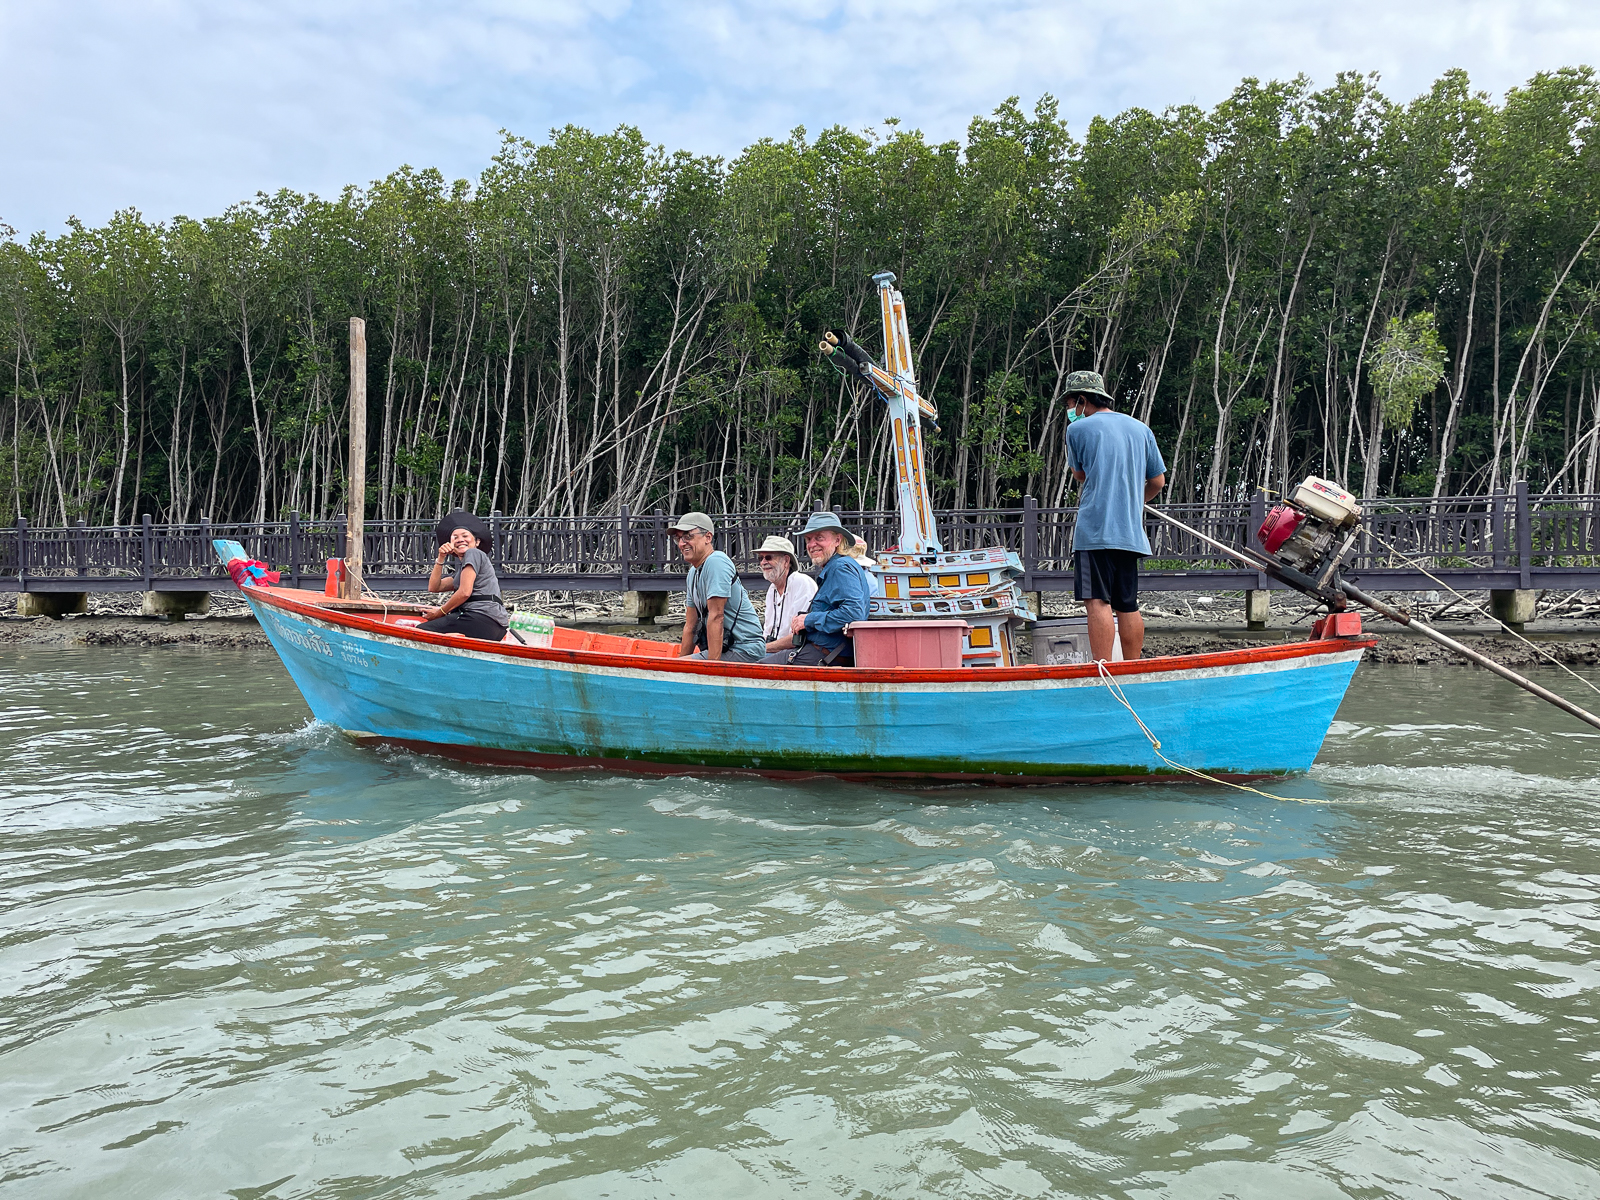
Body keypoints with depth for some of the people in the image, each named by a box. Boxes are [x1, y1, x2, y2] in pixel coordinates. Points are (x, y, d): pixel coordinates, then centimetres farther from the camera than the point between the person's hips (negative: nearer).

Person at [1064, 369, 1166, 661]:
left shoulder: (1079, 429, -1)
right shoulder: (1141, 429, 14)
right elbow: (1158, 480, 18)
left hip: (1094, 529, -6)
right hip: (1131, 531, 6)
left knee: (1098, 601, -10)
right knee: (1128, 605, 10)